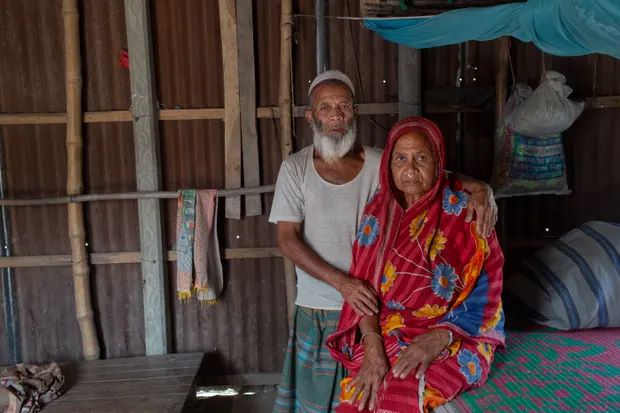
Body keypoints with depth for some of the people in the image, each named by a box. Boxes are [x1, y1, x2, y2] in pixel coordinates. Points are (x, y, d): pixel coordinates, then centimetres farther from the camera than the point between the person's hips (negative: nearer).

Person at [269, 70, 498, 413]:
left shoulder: (379, 164, -4)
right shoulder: (295, 168, -5)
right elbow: (287, 241, -10)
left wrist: (477, 188, -26)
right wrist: (342, 282, -20)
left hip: (370, 304, 1)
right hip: (318, 310, 0)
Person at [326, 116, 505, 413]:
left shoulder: (465, 213, -9)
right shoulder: (378, 212, 2)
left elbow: (485, 294, -8)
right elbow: (365, 287, 0)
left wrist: (439, 338, -22)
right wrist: (372, 343, -15)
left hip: (455, 339, -3)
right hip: (387, 335, 4)